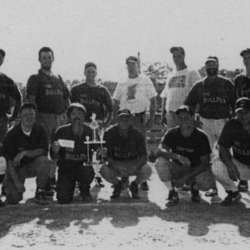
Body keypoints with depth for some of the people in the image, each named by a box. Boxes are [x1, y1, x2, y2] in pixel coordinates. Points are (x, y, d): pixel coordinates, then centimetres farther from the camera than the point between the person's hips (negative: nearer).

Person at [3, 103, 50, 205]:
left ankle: (40, 193, -12)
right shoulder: (11, 134, -16)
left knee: (44, 161, -33)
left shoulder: (40, 129, -8)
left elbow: (43, 151, -15)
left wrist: (25, 153, -30)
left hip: (33, 166, 2)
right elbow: (9, 162, -16)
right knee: (13, 199, -17)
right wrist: (17, 182, -25)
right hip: (16, 168, -1)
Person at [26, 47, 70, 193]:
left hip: (60, 118, 6)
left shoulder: (58, 79, 20)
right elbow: (31, 98, -8)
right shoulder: (35, 78, 3)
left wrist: (66, 114, 9)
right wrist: (37, 116, -17)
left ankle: (52, 177, 20)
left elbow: (67, 98, 22)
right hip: (44, 116, -6)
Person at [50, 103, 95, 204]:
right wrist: (55, 151, -28)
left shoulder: (89, 131, -5)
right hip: (66, 167, 0)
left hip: (83, 166, 0)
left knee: (88, 172, -35)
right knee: (63, 199, -15)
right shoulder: (62, 131, -8)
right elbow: (53, 157, -5)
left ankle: (85, 190, 1)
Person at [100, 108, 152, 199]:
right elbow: (107, 156, -11)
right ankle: (117, 184, 5)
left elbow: (144, 157, -14)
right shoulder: (110, 133, -10)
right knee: (104, 170, -33)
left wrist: (135, 166, -34)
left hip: (134, 165, 0)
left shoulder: (137, 134, -10)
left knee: (147, 169, -32)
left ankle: (134, 185, 5)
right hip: (116, 165, 0)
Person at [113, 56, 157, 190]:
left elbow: (152, 101, 4)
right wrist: (115, 119, 6)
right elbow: (116, 103, 15)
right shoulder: (121, 83, 13)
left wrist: (151, 119, -4)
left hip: (140, 117, -3)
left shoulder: (146, 81, 5)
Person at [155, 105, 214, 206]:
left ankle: (194, 188, 6)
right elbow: (159, 151, -23)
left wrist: (185, 177, -24)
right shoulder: (172, 133, -9)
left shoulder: (201, 136, -12)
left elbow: (205, 163, -14)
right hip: (177, 169, 1)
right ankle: (172, 193, -9)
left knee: (207, 183, -34)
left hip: (195, 170, -1)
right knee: (160, 161, -30)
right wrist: (177, 157, -41)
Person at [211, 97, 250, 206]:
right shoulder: (231, 125, -8)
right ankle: (233, 193, 2)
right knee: (216, 167, -24)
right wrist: (230, 165, -26)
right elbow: (223, 149, -8)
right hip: (239, 164, 2)